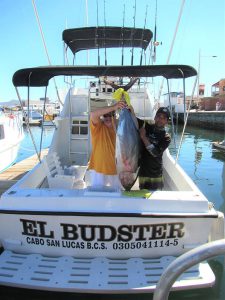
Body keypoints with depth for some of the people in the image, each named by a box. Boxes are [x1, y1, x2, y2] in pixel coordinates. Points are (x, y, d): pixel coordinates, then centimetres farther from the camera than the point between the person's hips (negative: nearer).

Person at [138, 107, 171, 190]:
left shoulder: (166, 137, -6)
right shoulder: (146, 126, 1)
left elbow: (156, 152, -19)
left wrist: (144, 137, -22)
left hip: (156, 174, -1)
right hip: (143, 172, 2)